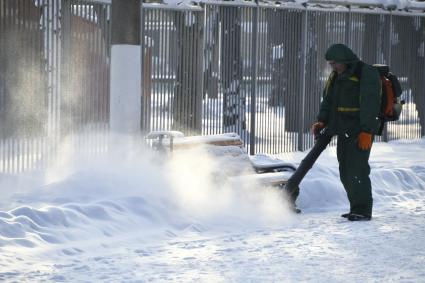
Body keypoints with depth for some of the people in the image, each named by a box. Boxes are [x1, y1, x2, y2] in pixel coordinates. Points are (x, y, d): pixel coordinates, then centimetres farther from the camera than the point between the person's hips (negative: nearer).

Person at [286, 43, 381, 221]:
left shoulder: (367, 74, -11)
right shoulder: (335, 77, 16)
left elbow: (370, 104, -17)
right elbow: (328, 101, 17)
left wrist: (366, 131, -23)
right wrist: (322, 121, 0)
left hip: (360, 133, -9)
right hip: (343, 131, 9)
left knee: (357, 170, -12)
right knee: (345, 171, 9)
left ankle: (363, 210, -8)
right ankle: (356, 208, 15)